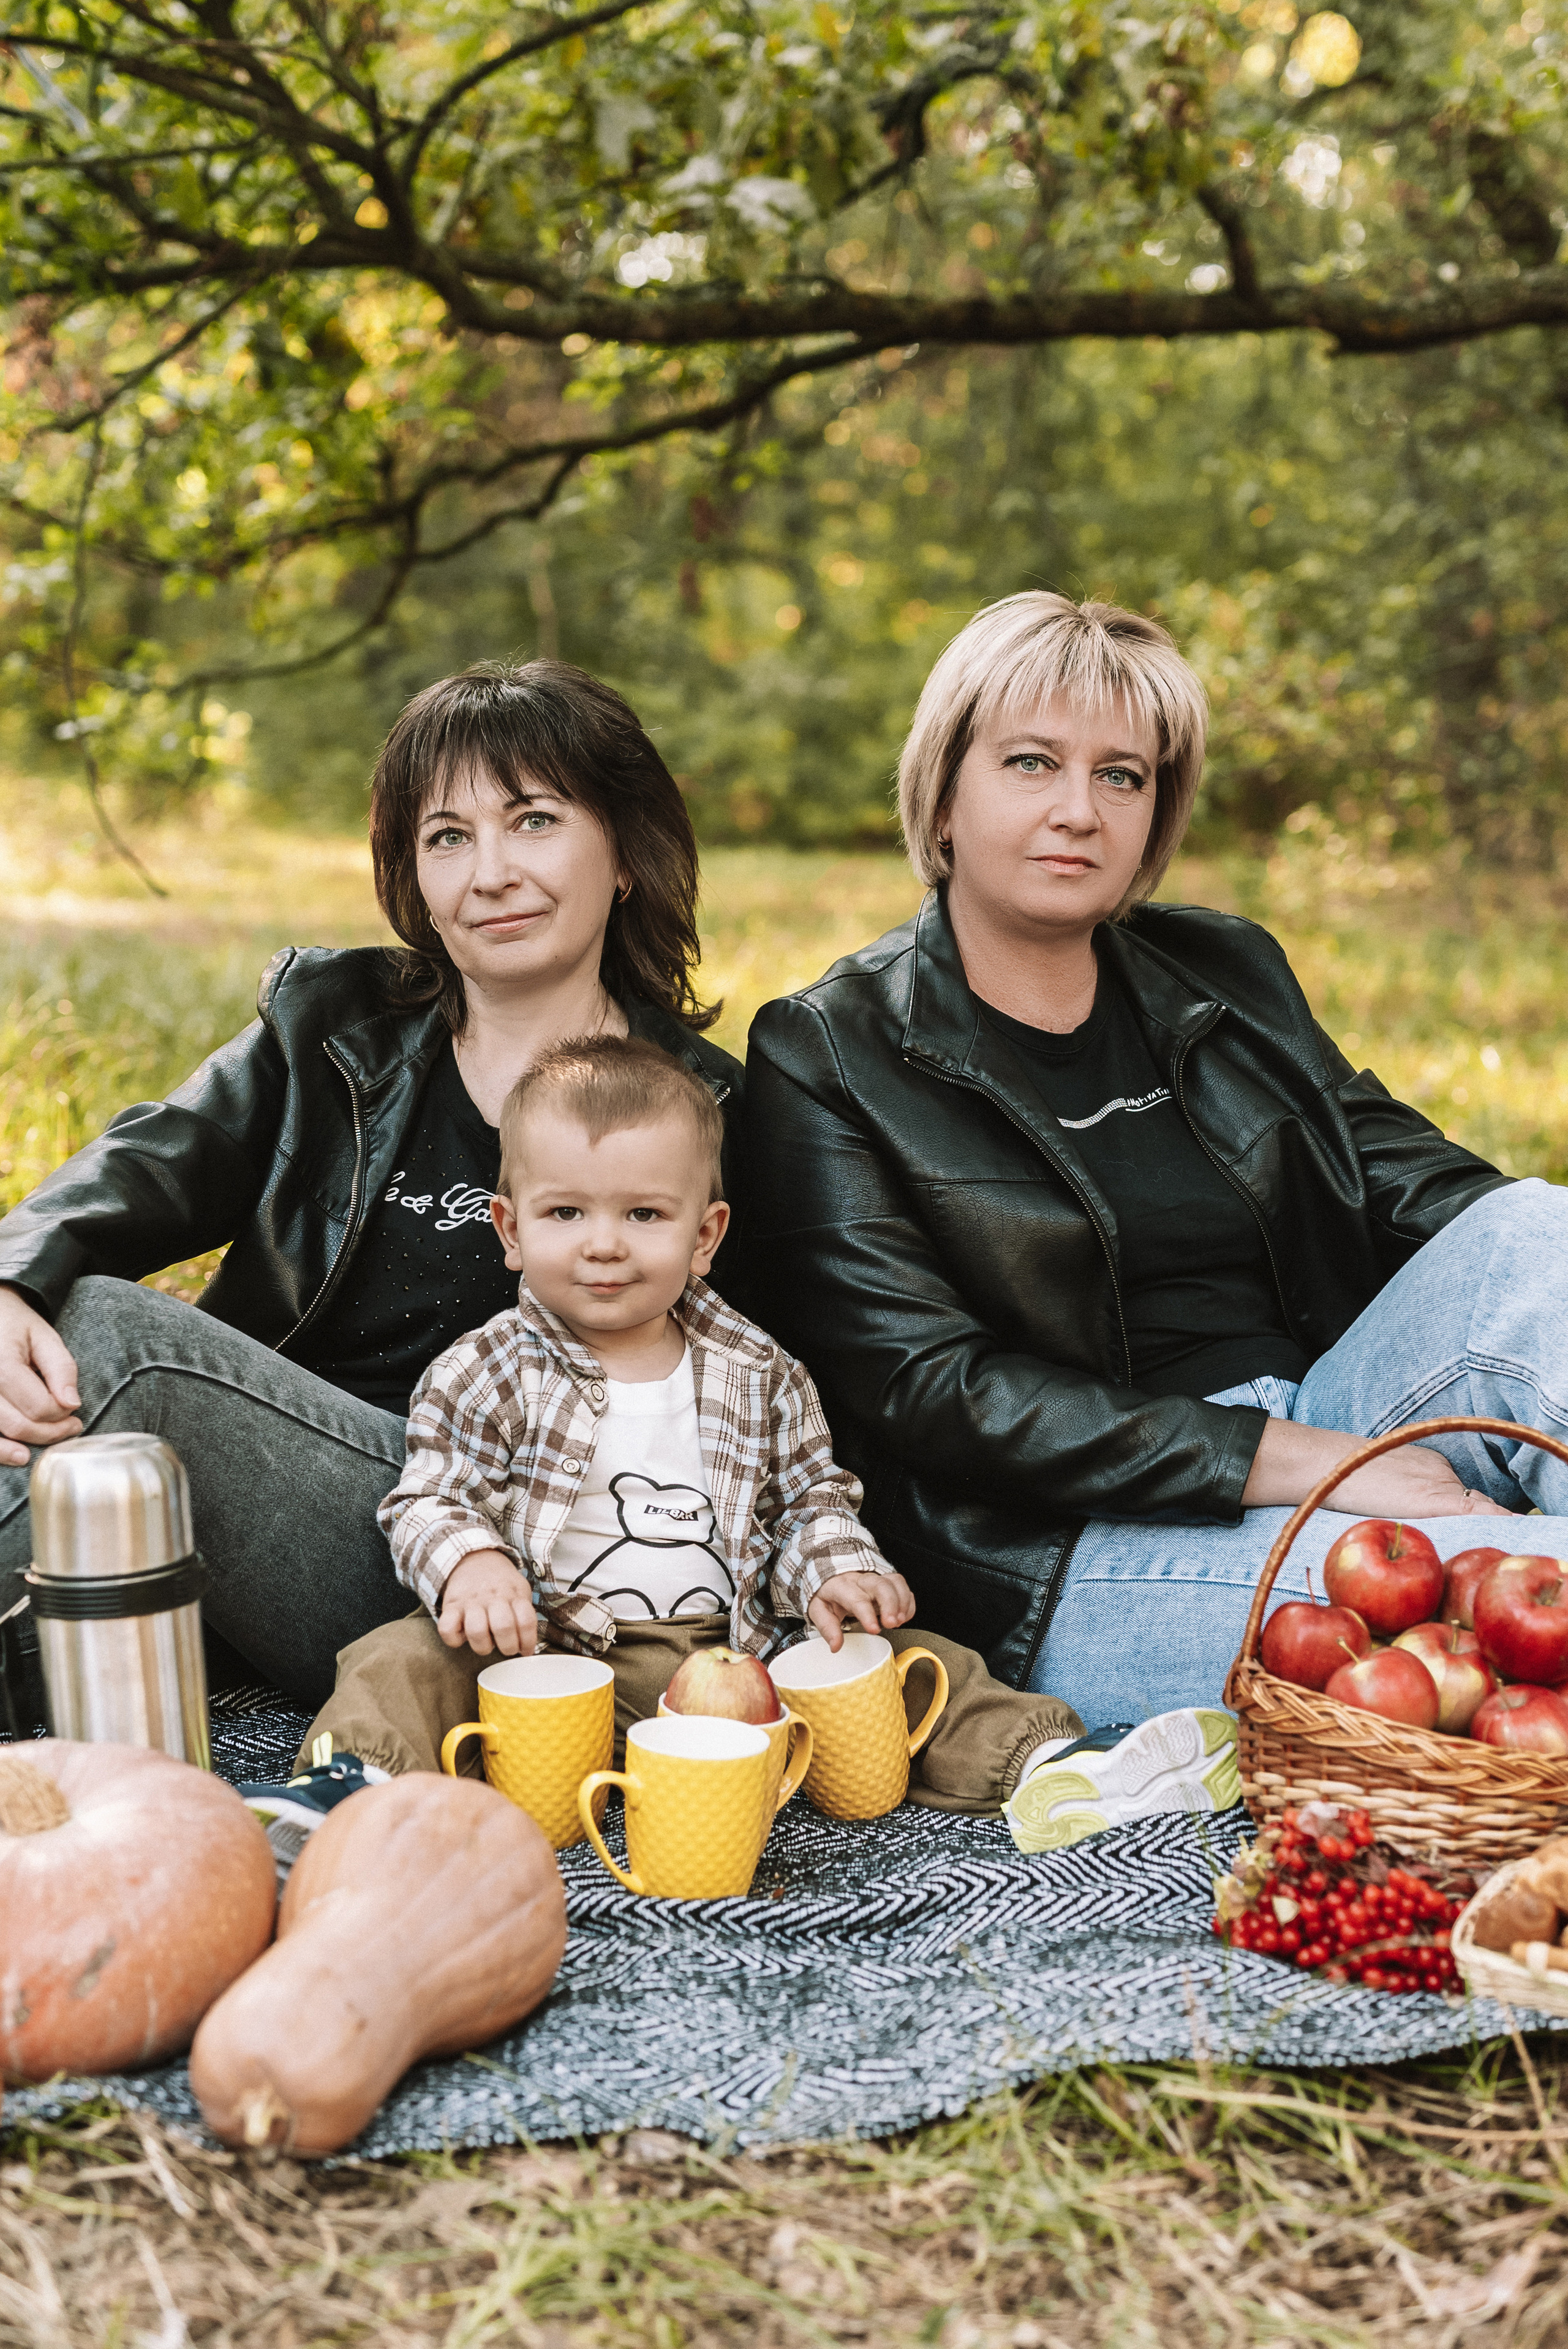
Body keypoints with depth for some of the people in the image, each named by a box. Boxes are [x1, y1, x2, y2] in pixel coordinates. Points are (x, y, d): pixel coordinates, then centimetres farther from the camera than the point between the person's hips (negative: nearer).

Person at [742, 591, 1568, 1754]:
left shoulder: (1226, 973, 14)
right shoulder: (824, 1058, -2)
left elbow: (1405, 1171, 11)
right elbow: (927, 1387, -11)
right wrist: (1284, 1459, -18)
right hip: (1077, 1550, -6)